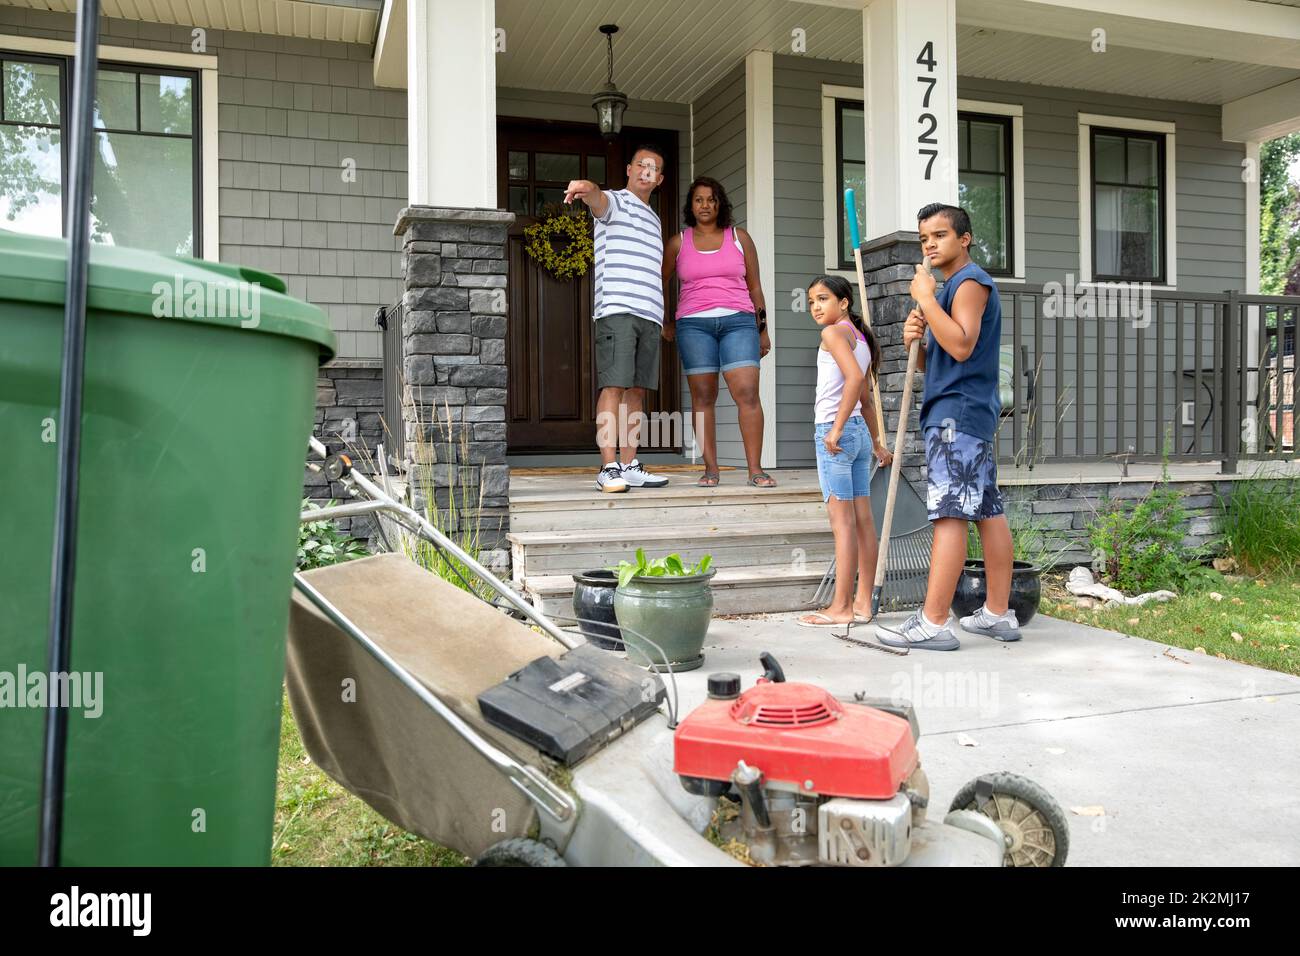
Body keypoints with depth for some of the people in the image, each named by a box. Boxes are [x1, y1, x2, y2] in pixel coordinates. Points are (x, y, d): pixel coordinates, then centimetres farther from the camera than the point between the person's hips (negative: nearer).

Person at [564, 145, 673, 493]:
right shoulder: (614, 201, 6)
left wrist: (661, 316, 21)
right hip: (617, 310, -7)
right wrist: (587, 188, -44)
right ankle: (609, 468, -15)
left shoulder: (653, 219, 28)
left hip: (650, 316, 7)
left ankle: (628, 466, 7)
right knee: (614, 386, -13)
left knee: (637, 390, 4)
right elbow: (598, 200, -20)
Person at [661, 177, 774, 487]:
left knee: (747, 392, -12)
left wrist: (762, 329, 10)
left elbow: (755, 286, 13)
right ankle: (710, 468, 2)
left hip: (738, 321, 0)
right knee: (702, 396, -3)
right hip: (693, 323, 1)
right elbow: (660, 284, 22)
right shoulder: (678, 242, 12)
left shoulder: (739, 237, 12)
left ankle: (755, 469, -11)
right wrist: (664, 323, 18)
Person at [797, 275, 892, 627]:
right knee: (863, 520, 8)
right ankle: (863, 603, 14)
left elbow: (854, 376, -24)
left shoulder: (834, 332, -8)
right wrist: (877, 442, 28)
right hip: (860, 431, 9)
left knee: (842, 522, -6)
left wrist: (836, 429, -23)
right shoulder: (860, 337, 19)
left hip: (835, 431, -9)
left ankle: (841, 607, -2)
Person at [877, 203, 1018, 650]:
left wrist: (925, 298, -14)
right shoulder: (953, 286, 25)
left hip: (957, 412, -11)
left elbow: (961, 346, -21)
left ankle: (933, 623, -15)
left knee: (950, 514, -13)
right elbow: (933, 364, 23)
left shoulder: (970, 280, -6)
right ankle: (998, 614, 14)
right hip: (973, 413, 11)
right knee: (989, 511, 9)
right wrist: (915, 340, 2)